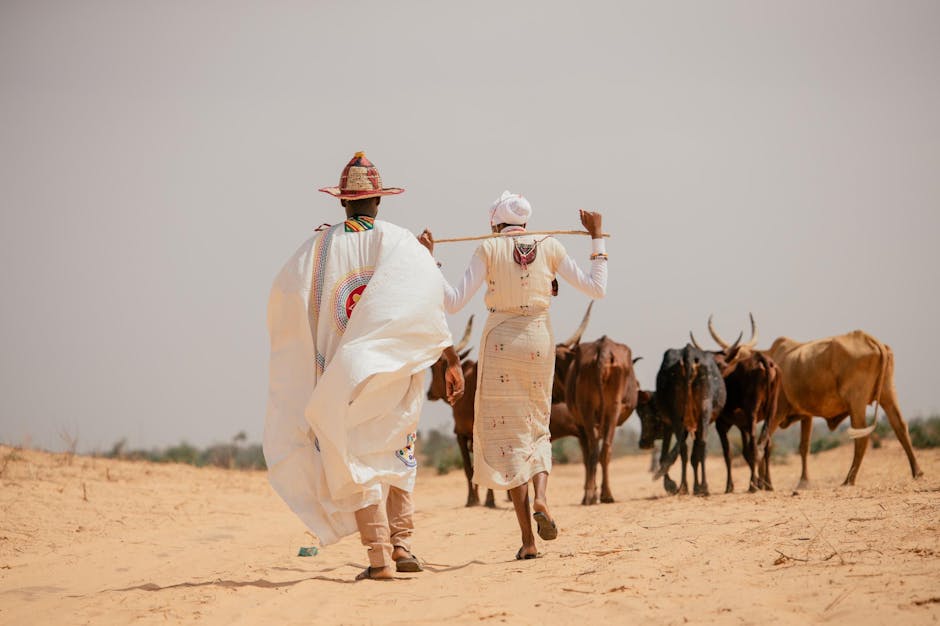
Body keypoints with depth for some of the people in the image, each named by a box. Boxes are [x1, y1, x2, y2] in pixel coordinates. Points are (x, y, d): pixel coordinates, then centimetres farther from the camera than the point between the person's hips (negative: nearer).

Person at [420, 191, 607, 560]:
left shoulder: (489, 250, -4)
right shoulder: (549, 248, 2)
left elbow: (454, 303, -10)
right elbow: (597, 288, 4)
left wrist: (429, 260, -5)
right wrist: (597, 240, 13)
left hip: (500, 345, -2)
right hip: (539, 343, 2)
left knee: (508, 433, 2)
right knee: (538, 428, 21)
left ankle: (528, 540, -5)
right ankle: (541, 496, -10)